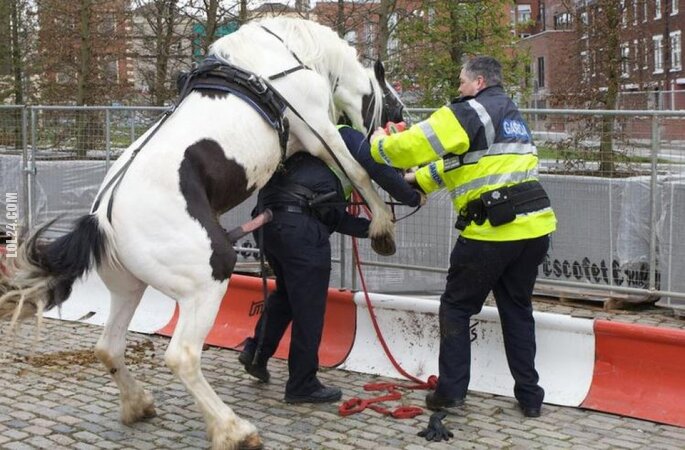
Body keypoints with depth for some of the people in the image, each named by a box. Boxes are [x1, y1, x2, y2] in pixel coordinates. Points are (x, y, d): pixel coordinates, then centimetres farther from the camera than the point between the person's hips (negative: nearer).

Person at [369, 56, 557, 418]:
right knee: (517, 310, 17)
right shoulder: (511, 114, 22)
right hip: (534, 226, 8)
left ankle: (451, 390, 10)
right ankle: (529, 396, 18)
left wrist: (380, 146, 8)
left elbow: (416, 144, -11)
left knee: (457, 307, 8)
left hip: (492, 230, -7)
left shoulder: (469, 112, -6)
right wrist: (420, 179, 30)